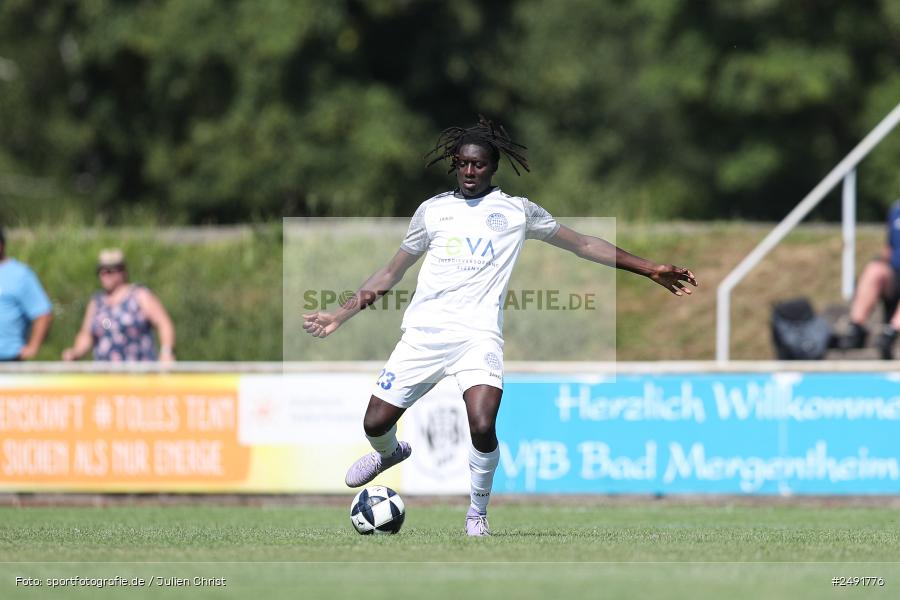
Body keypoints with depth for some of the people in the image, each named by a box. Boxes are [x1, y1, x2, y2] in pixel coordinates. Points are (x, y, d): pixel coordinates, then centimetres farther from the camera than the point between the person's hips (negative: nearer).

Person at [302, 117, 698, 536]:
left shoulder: (516, 211, 10)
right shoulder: (432, 210, 14)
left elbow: (584, 245, 16)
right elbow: (392, 273, 22)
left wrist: (650, 269, 13)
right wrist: (340, 314, 16)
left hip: (478, 335, -2)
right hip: (423, 332, 2)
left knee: (483, 427, -25)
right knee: (376, 422, -3)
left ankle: (478, 513, -1)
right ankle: (390, 453, 36)